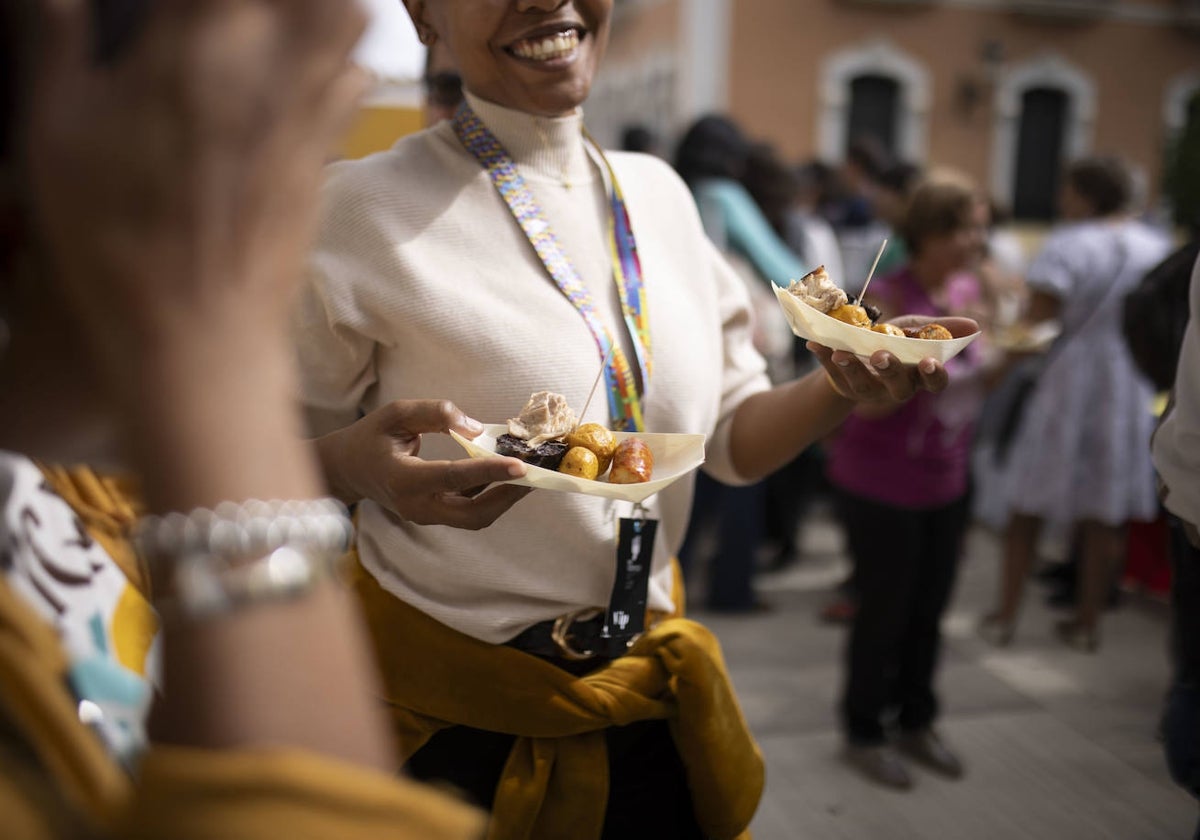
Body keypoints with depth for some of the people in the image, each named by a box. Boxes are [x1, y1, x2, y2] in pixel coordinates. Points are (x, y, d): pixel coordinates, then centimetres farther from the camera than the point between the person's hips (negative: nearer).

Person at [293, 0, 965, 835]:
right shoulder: (366, 203, -13)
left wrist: (839, 387, -14)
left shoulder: (659, 191, 2)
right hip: (457, 705, -4)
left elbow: (733, 438, 6)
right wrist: (368, 462, -29)